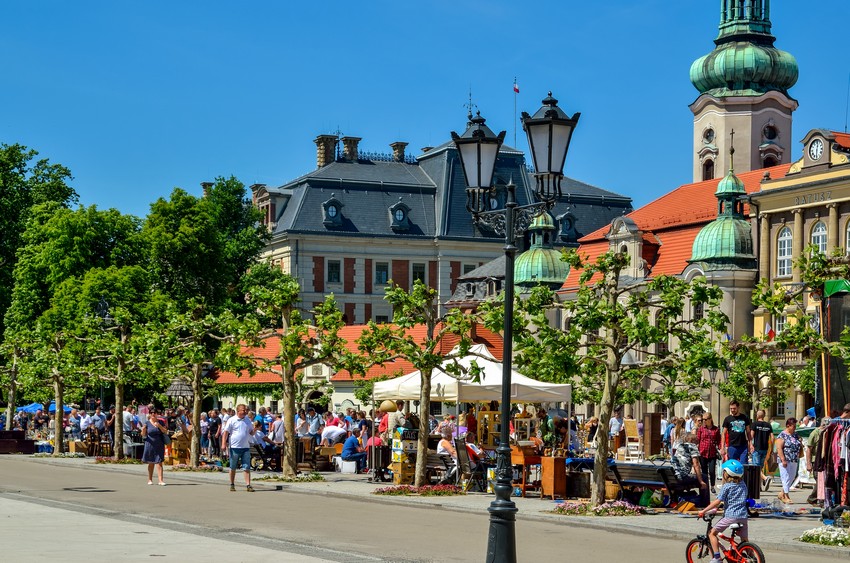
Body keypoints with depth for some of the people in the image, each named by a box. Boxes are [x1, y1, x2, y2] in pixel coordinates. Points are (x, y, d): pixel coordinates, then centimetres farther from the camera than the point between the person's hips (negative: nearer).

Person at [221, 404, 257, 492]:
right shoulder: (231, 420, -1)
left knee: (247, 467, -3)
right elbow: (226, 432, -3)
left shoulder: (248, 420, 12)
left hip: (246, 447, 3)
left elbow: (251, 433, 17)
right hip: (234, 447, -3)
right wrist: (223, 444, -12)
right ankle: (232, 485, 18)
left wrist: (255, 429, -5)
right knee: (233, 468, 7)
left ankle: (248, 485, -4)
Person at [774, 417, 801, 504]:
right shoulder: (782, 435, -8)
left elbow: (800, 445, 26)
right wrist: (783, 460, -22)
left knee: (792, 477, 9)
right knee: (786, 477, -6)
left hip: (794, 460, 8)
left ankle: (782, 494, 21)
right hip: (785, 460, -7)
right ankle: (786, 497, 0)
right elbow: (779, 448, -15)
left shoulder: (795, 435, 14)